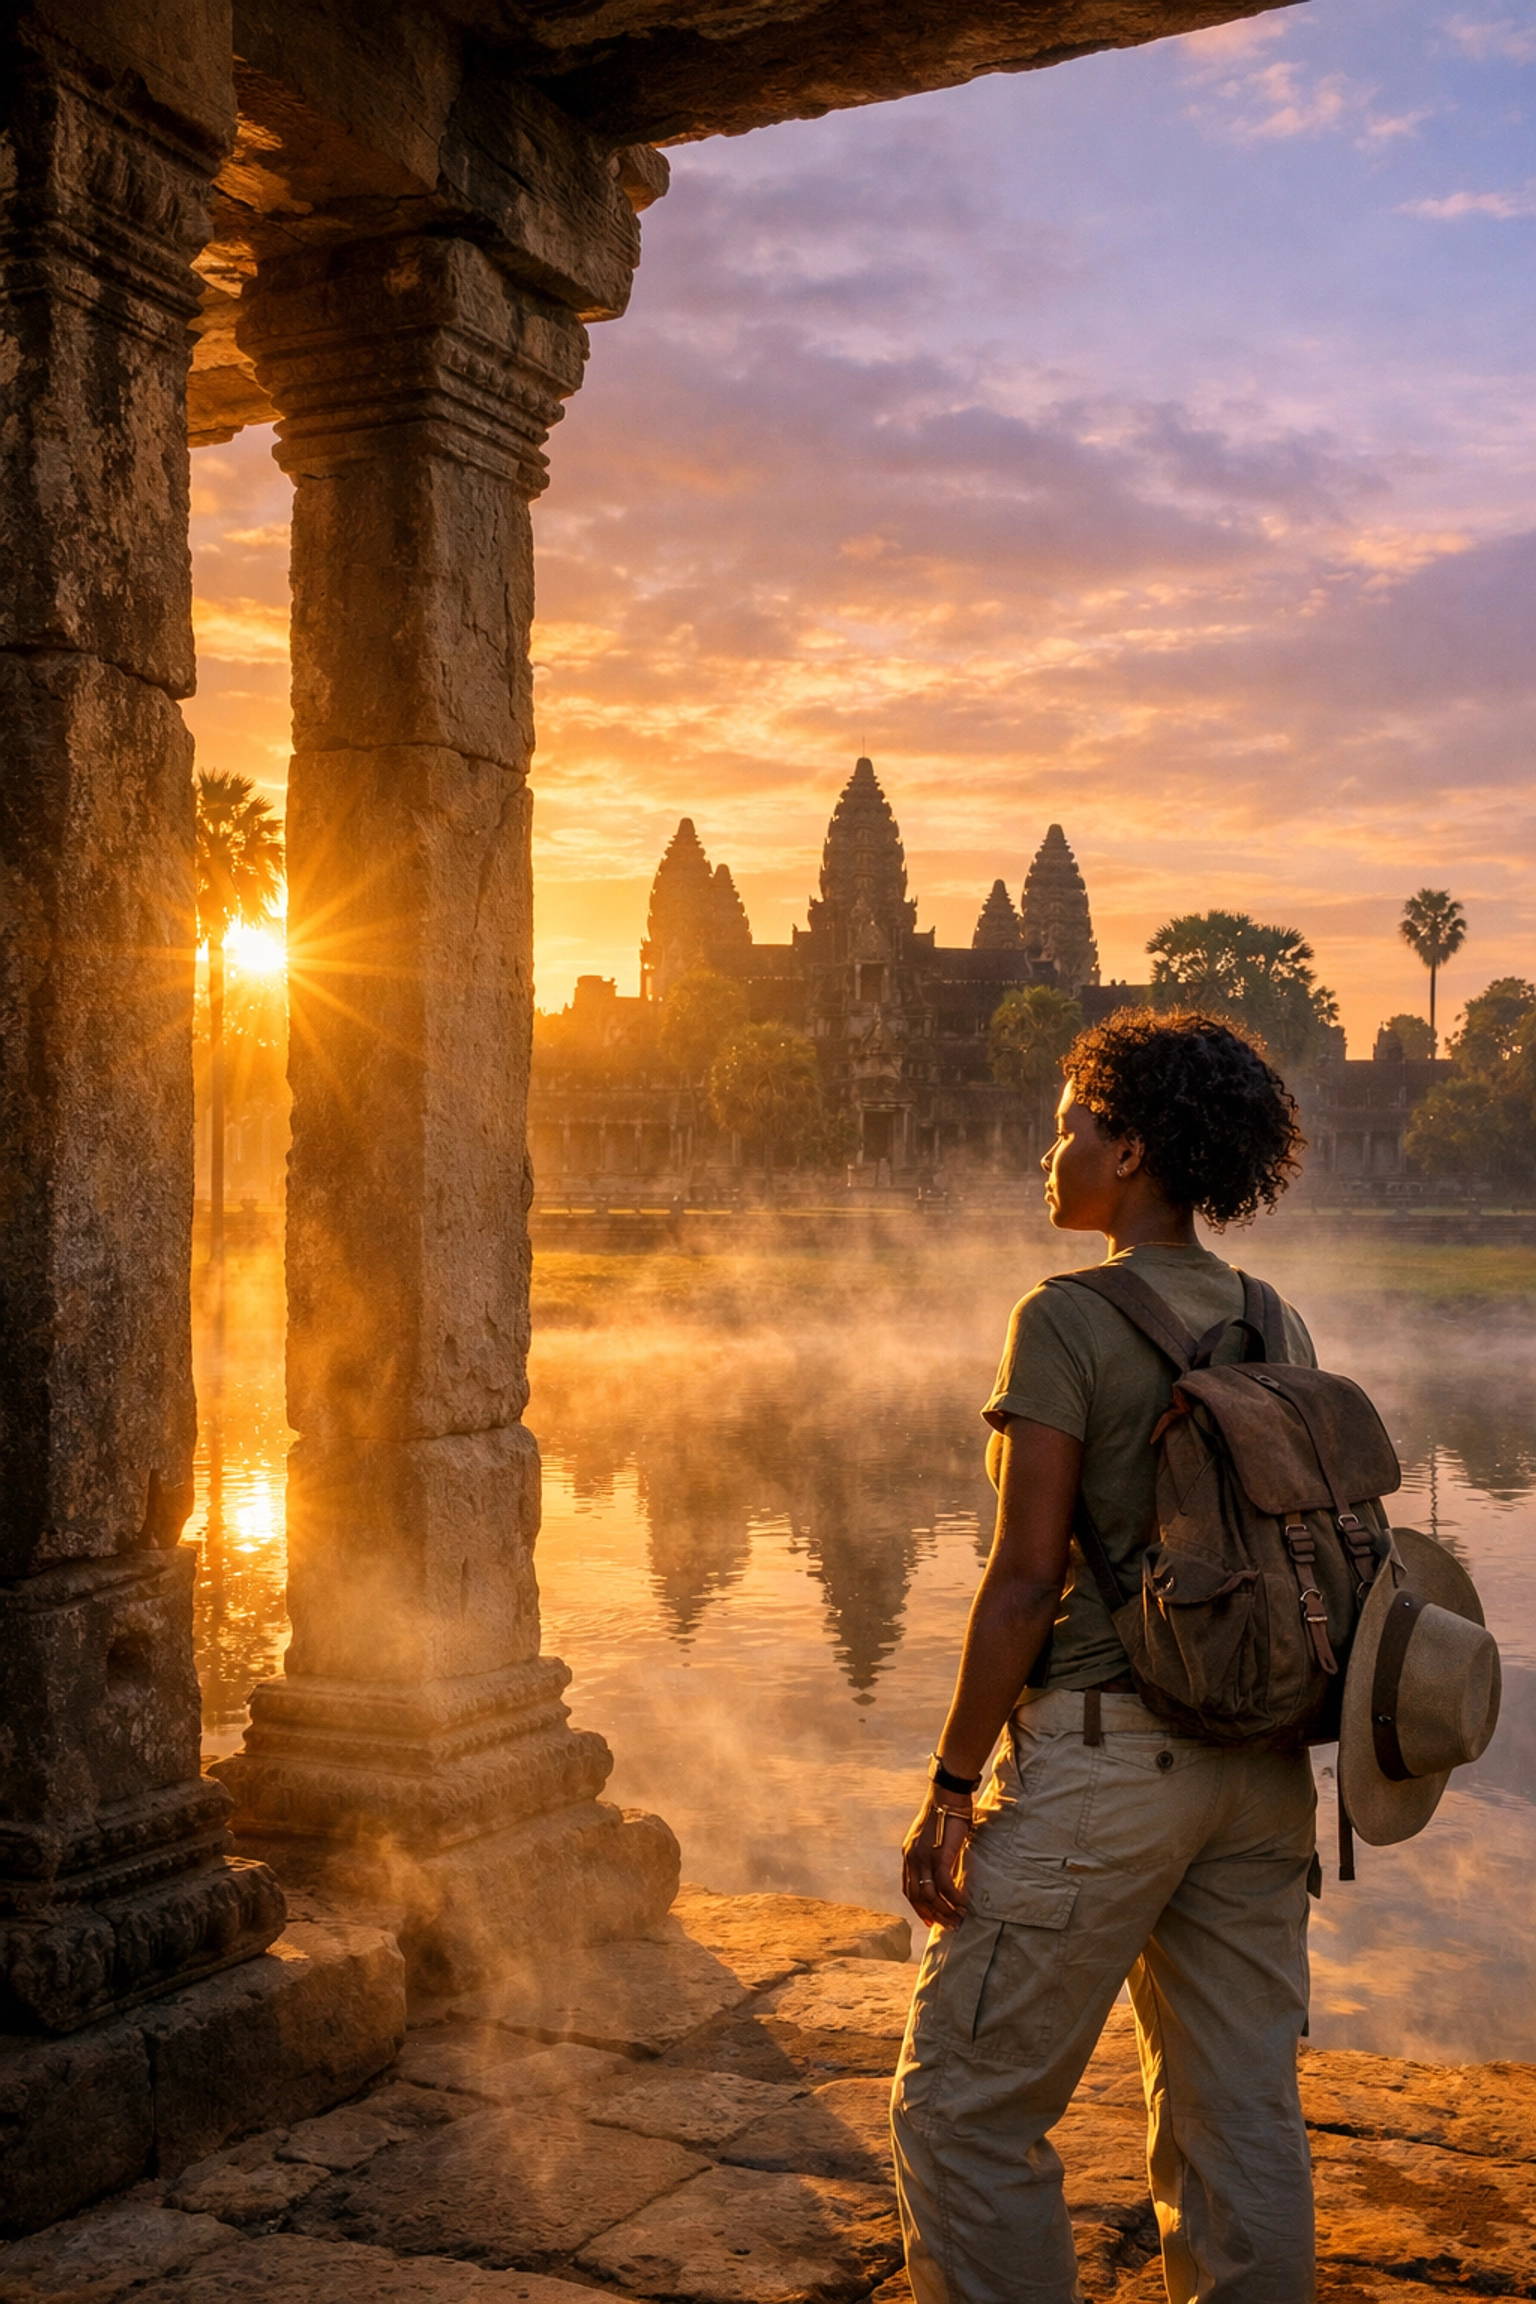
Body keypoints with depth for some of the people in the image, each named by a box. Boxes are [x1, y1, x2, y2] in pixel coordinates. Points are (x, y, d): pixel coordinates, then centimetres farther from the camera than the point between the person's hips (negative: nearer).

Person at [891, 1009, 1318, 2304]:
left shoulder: (1070, 1322, -13)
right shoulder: (1277, 1327, 8)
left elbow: (1026, 1579, -16)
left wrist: (951, 1789, -11)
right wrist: (1261, 1738, 20)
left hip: (1104, 1756, -7)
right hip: (1261, 1761, 8)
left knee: (966, 2106, 6)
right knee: (1242, 2112, 15)